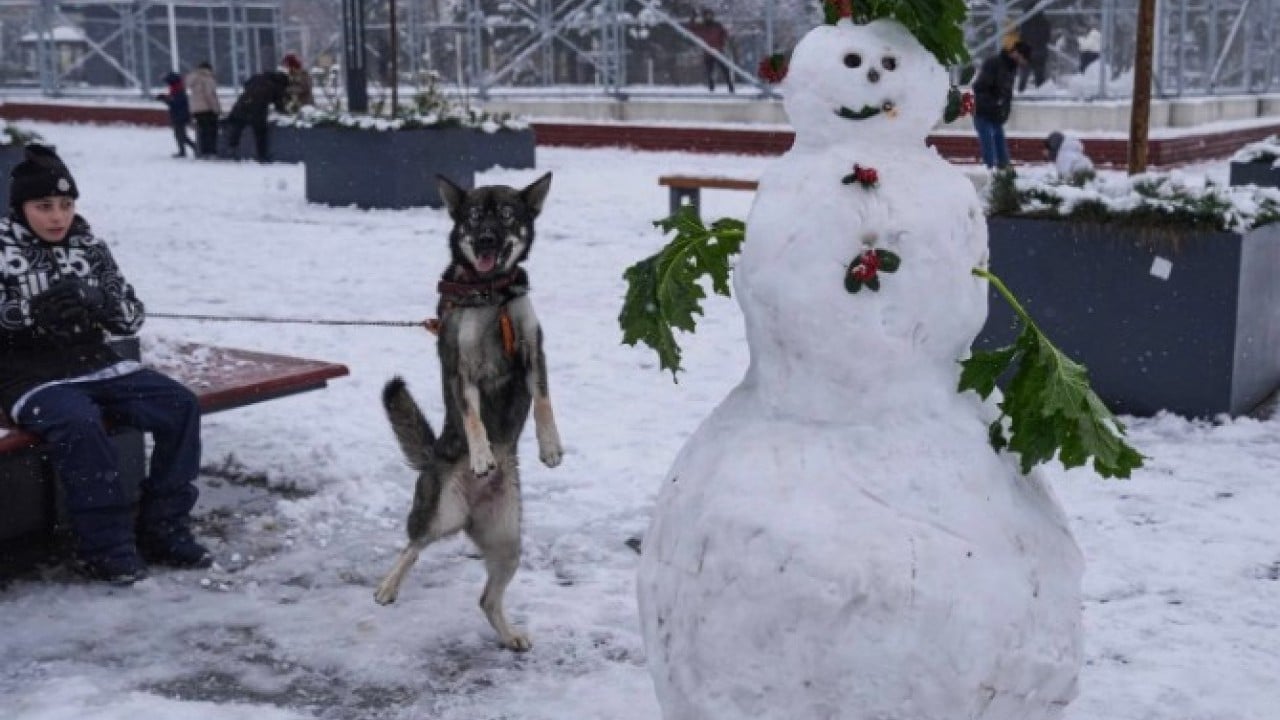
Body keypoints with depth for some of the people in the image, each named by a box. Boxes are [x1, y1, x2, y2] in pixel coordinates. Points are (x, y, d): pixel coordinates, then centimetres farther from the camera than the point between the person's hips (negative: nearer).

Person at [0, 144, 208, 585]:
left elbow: (132, 317, 4)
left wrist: (96, 302, -18)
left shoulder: (88, 245, 9)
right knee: (78, 423, -35)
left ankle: (163, 530, -6)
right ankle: (106, 545, -23)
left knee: (180, 406, -13)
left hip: (96, 366, 5)